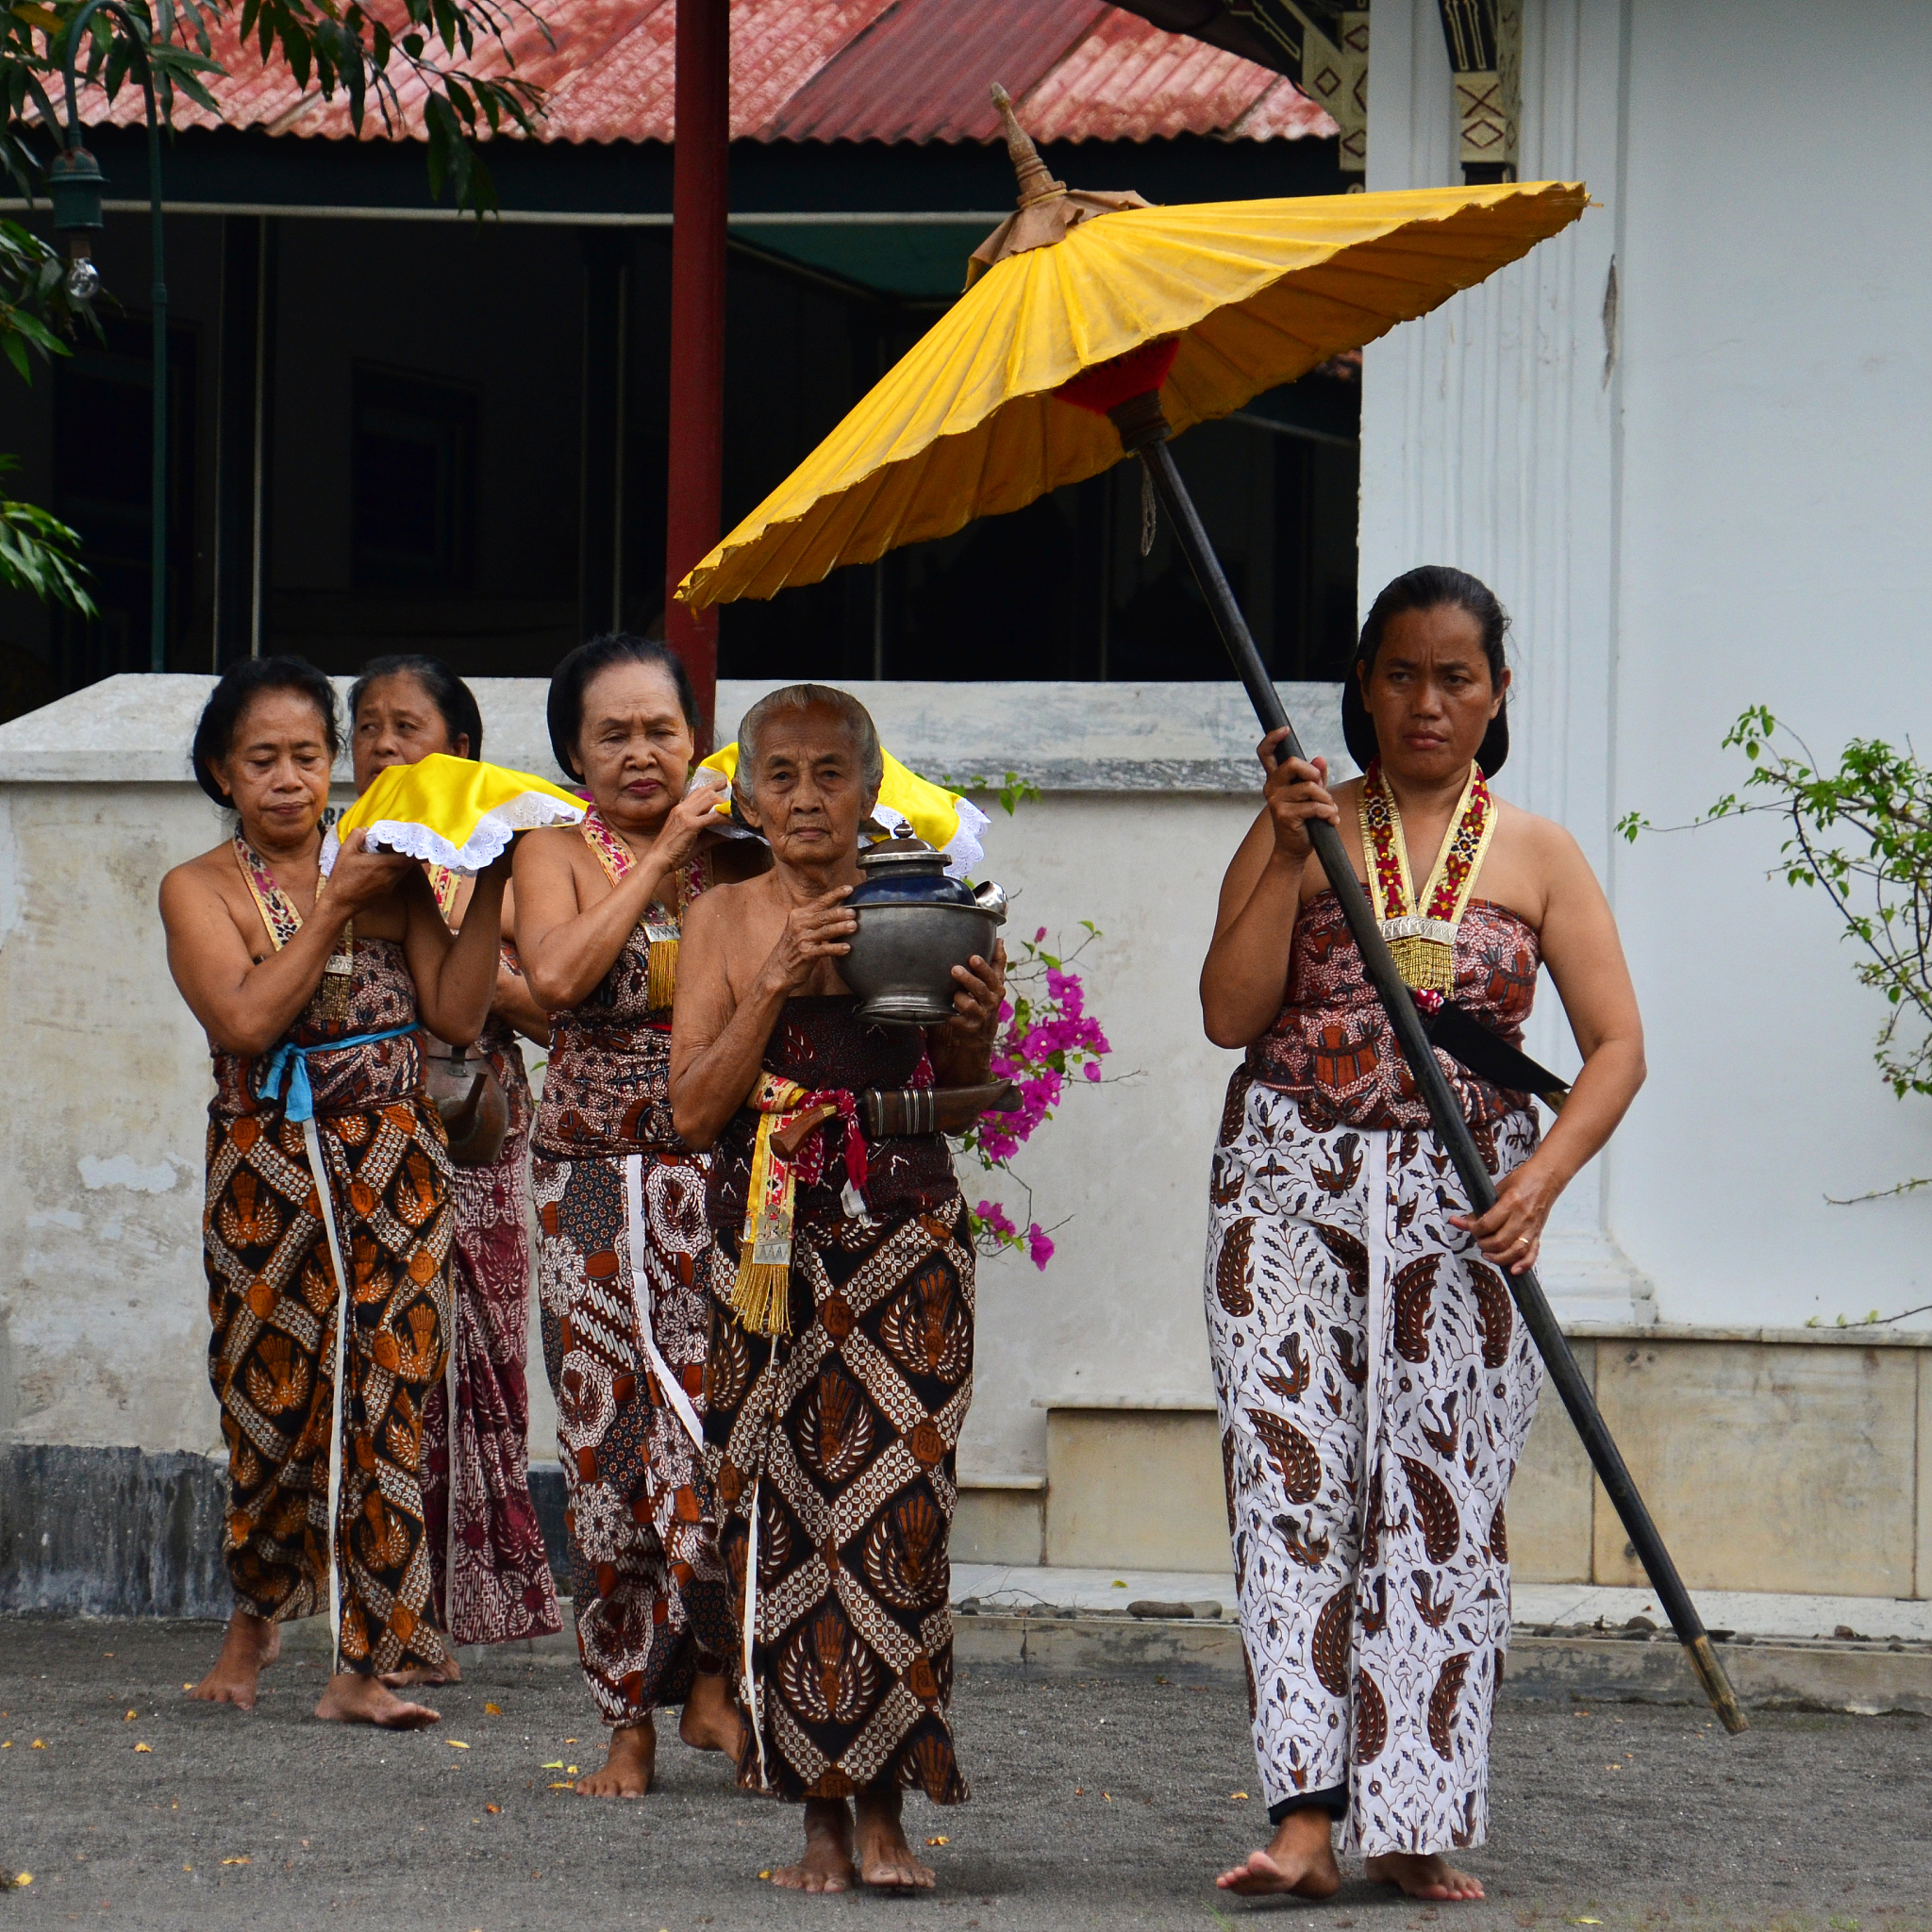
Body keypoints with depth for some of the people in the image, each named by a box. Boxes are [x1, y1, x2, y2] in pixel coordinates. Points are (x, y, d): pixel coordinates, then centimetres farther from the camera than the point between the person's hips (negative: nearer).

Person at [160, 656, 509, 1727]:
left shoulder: (387, 870, 8)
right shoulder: (201, 889, 2)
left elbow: (456, 1013, 1)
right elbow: (248, 1019, -13)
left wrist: (491, 885, -7)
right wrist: (336, 905, -14)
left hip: (396, 1167, 1)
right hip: (268, 1174, -1)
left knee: (387, 1402, -5)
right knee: (275, 1405, 2)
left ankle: (360, 1666, -3)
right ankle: (254, 1618, 29)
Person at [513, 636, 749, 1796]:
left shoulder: (734, 848, 8)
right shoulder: (560, 855, 6)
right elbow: (558, 971, -13)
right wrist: (659, 857, -11)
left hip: (722, 1177, 0)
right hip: (594, 1179, 0)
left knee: (710, 1425, -14)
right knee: (607, 1442, 1)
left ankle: (711, 1676, 3)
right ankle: (630, 1722, 10)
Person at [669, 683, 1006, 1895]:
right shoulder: (726, 922, 5)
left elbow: (962, 1107, 11)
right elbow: (693, 1110, -2)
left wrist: (975, 1034, -10)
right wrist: (776, 985, -12)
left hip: (908, 1246, 0)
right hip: (773, 1250, 0)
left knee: (898, 1514, -7)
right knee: (784, 1518, -2)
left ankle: (886, 1813, -1)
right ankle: (821, 1817, 5)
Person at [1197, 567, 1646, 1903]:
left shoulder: (1537, 856, 7)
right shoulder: (1307, 827, 8)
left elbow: (1618, 1047, 2)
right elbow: (1229, 1016, -1)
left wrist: (1540, 1180, -14)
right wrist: (1284, 850, -9)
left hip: (1463, 1203, 0)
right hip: (1293, 1185, 0)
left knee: (1444, 1499, -3)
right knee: (1293, 1481, -11)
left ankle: (1416, 1824, 2)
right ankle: (1305, 1815, -16)